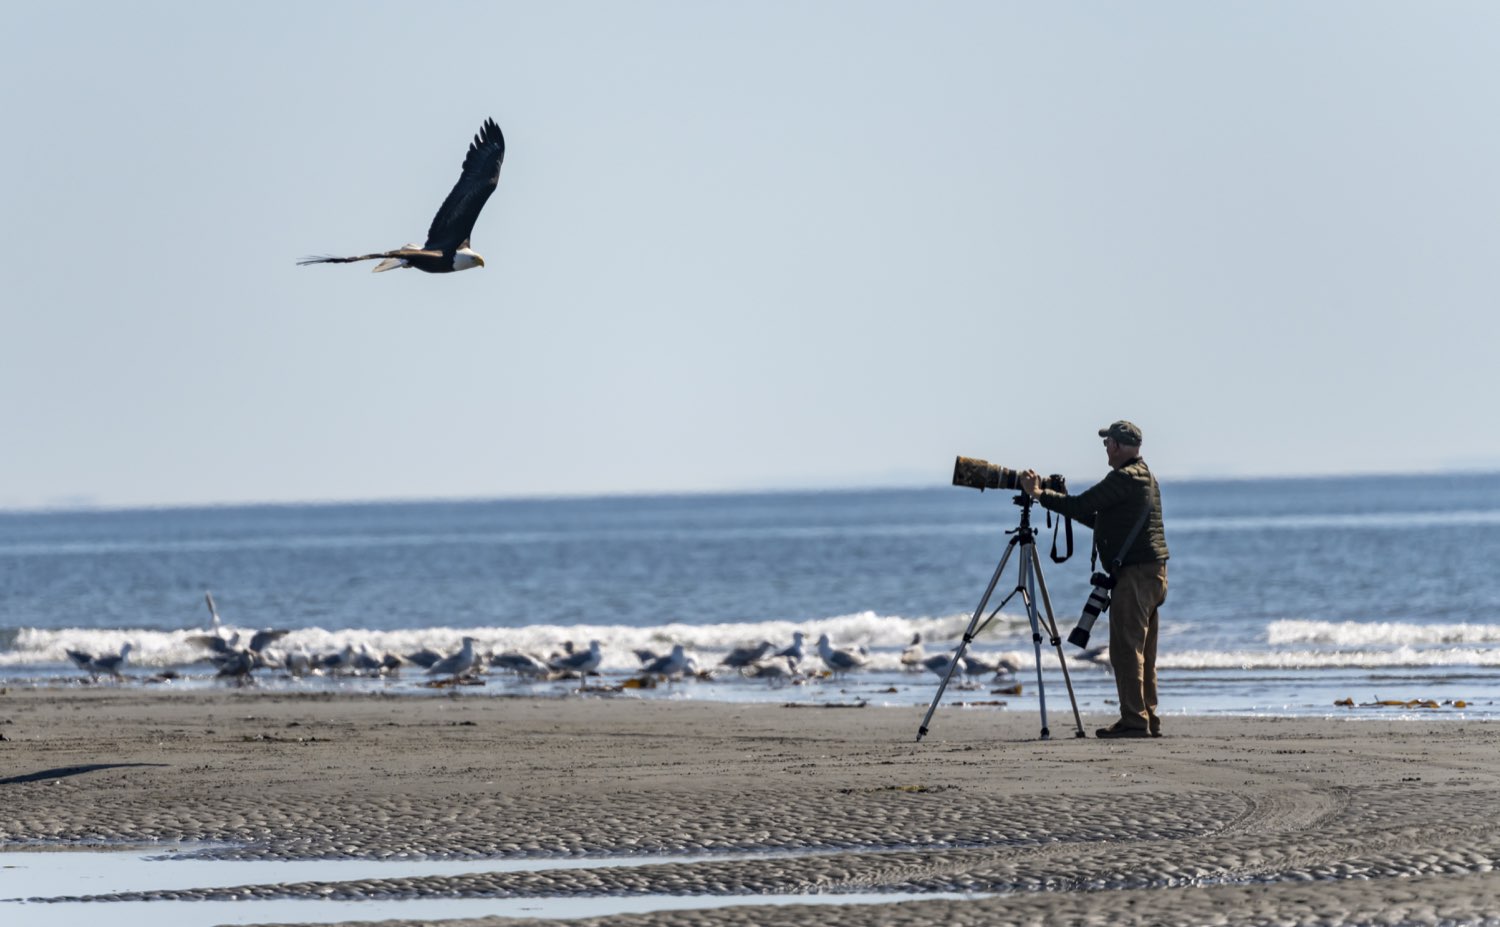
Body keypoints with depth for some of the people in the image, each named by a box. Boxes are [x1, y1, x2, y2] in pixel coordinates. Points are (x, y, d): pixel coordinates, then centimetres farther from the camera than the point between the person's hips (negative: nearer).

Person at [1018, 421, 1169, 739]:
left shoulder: (1124, 479, -14)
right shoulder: (1145, 478, 19)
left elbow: (1080, 506, -15)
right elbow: (1100, 519, 25)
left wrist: (1039, 494, -3)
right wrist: (1051, 497, 20)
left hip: (1135, 573, -10)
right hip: (1154, 573, 10)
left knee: (1126, 649, -9)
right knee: (1142, 651, 12)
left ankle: (1134, 720, -12)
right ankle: (1148, 719, 13)